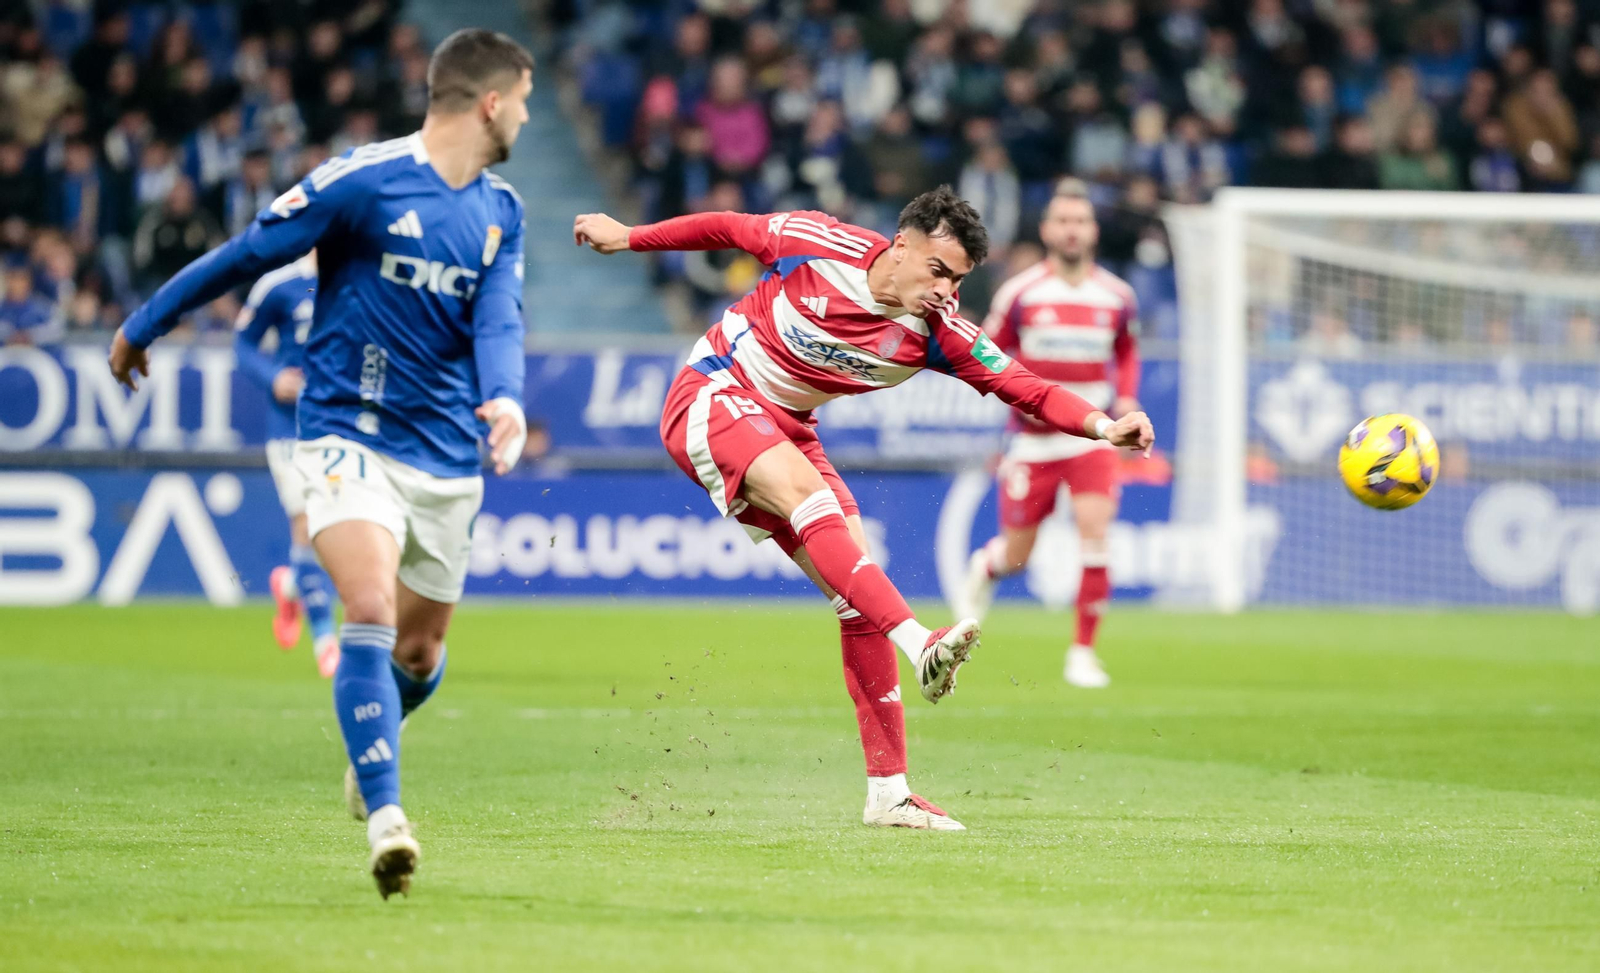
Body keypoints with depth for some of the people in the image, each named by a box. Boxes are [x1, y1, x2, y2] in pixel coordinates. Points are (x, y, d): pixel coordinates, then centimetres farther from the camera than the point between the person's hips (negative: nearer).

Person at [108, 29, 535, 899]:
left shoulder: (501, 212, 8)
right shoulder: (363, 180, -12)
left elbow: (498, 320, -4)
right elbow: (245, 255, -3)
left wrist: (505, 399, -26)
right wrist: (142, 328, 6)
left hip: (446, 456, 5)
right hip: (349, 435, -5)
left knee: (420, 651, 12)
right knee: (372, 610, -24)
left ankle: (367, 754, 43)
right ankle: (385, 814, -26)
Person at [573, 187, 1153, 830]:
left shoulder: (938, 335, -11)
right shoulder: (823, 246, -19)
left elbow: (1026, 388, -15)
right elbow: (728, 229, -3)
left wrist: (1101, 426, -32)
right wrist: (628, 238, 7)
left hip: (786, 427, 5)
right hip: (711, 393, -5)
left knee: (858, 593, -6)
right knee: (805, 489, -34)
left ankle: (887, 792, -3)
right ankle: (920, 646, -48)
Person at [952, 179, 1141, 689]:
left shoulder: (1118, 296, 3)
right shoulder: (1019, 293, -6)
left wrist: (1126, 399, 4)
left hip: (1092, 436, 1)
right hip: (1034, 439, -1)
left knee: (1095, 532, -17)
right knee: (1016, 555, 5)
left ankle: (1083, 651, -6)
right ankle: (986, 566, 45)